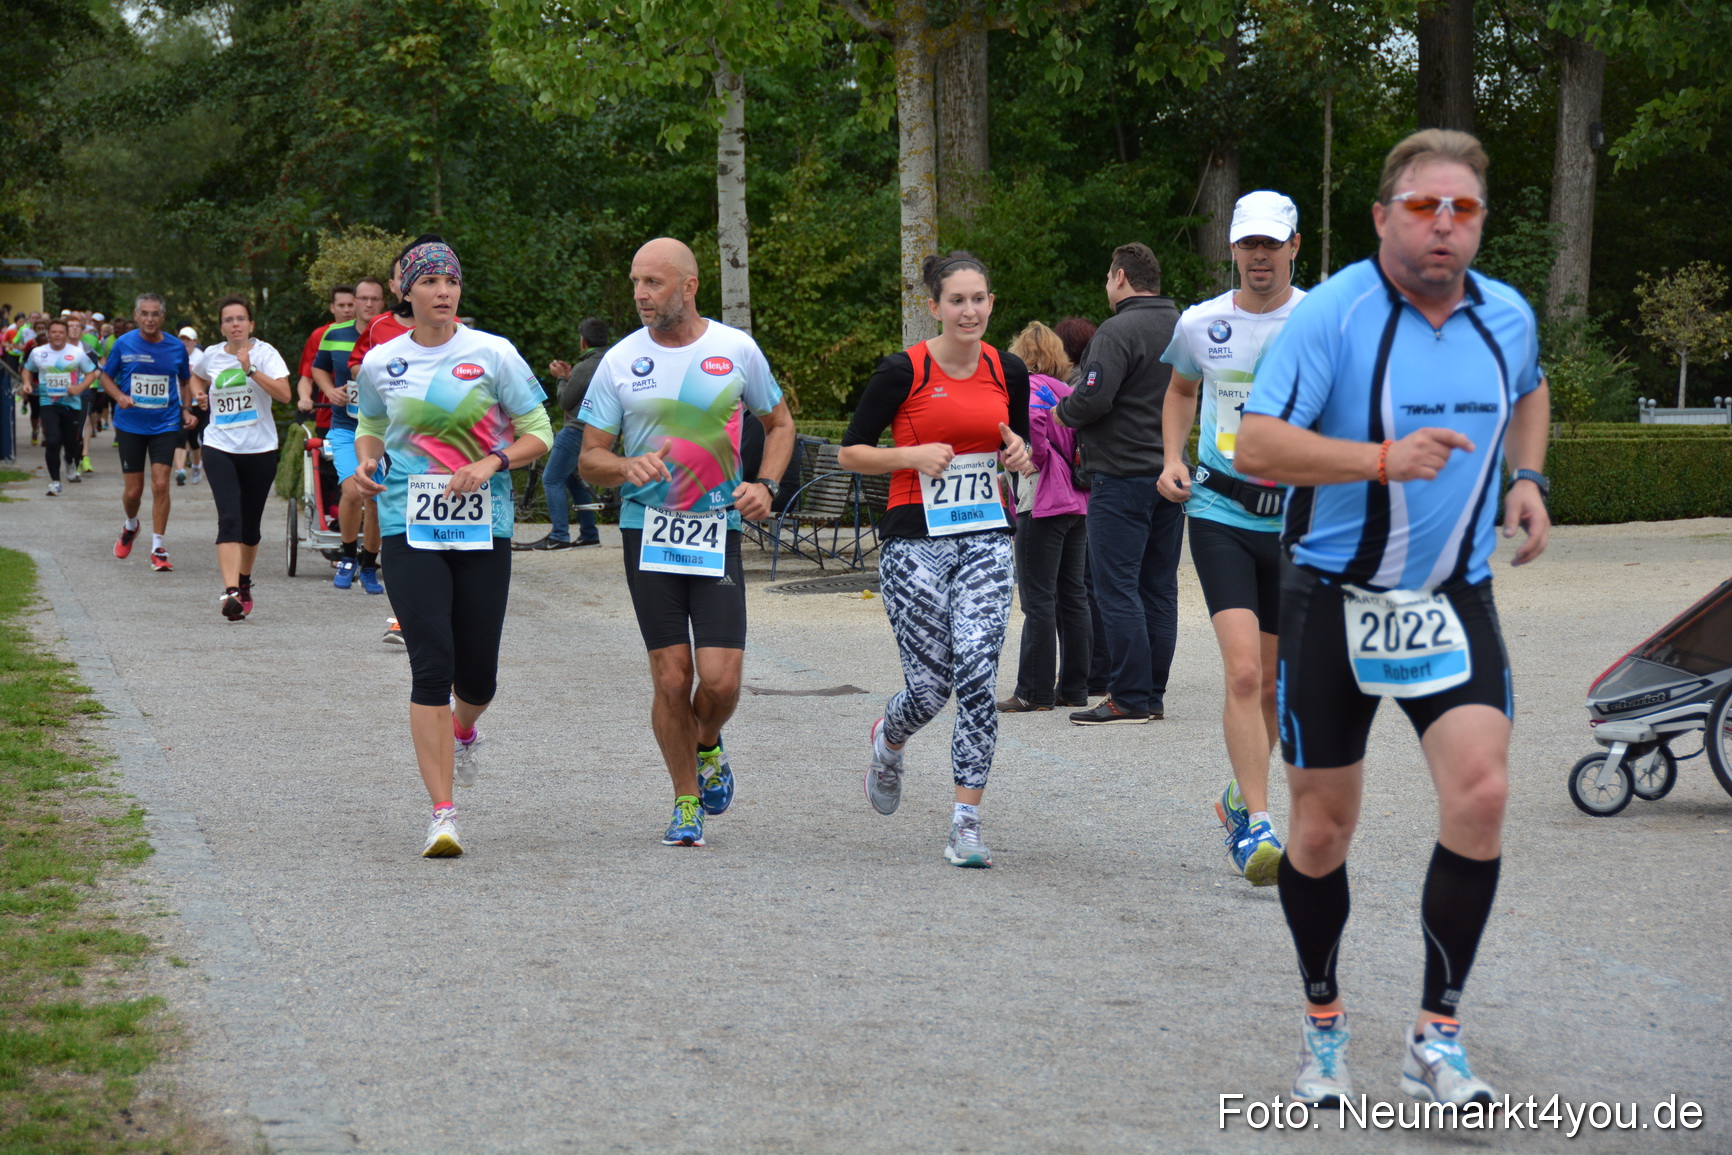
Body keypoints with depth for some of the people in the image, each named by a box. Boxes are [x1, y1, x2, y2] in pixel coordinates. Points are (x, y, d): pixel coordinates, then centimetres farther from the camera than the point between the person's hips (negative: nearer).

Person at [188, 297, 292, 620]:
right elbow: (196, 374, 31)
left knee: (250, 524, 11)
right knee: (229, 519, -16)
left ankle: (244, 582, 34)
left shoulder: (264, 353, -3)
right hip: (220, 448, 0)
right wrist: (199, 395, 11)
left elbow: (285, 394, -17)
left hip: (260, 450, 0)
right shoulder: (211, 356, 6)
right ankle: (231, 592, -26)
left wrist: (251, 370, -23)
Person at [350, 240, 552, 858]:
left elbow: (538, 435, 4)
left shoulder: (493, 354, 0)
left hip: (484, 529, 0)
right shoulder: (380, 364, 5)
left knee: (477, 676, 6)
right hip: (410, 529, 0)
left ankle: (464, 729, 45)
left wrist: (491, 463, -14)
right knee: (431, 666, -13)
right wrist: (365, 462, 0)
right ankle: (442, 814, -9)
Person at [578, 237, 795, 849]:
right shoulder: (620, 360, 0)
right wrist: (627, 467, -19)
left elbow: (779, 423, 15)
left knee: (720, 681, -9)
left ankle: (708, 747, 26)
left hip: (717, 531, 0)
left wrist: (765, 485, -2)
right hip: (648, 534, 0)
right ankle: (686, 801, 19)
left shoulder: (737, 350, 1)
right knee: (671, 679, -1)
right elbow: (589, 459, 3)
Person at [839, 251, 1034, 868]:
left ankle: (966, 822, -7)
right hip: (915, 540, -3)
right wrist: (913, 454, -15)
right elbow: (850, 453, -1)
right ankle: (886, 741, 35)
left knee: (976, 674, -12)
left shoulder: (1008, 370, 6)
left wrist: (1020, 453, -1)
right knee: (930, 686, -2)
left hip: (986, 539, 3)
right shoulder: (903, 372, -6)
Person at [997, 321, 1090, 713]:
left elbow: (1032, 420, -26)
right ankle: (1074, 686, 14)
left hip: (1042, 503, -8)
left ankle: (1034, 691, -3)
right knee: (1073, 594, 11)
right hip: (1078, 502, 8)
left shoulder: (1030, 386, -7)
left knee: (1038, 598, -5)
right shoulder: (1069, 391, 13)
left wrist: (1036, 458, -11)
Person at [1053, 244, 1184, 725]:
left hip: (1123, 475, -8)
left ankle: (1130, 698, -6)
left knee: (1116, 587, -5)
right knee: (1159, 587, 11)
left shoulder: (1118, 332, -14)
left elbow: (1094, 399, -22)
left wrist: (1063, 412, -3)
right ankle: (1154, 694, 14)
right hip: (1172, 475, 8)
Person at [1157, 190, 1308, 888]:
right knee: (1243, 672, -17)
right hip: (1220, 512, -1)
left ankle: (1238, 798, 32)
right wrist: (1172, 459, 7)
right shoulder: (1200, 324, 2)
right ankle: (1258, 825, -14)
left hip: (1297, 517, 1)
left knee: (1271, 684, 10)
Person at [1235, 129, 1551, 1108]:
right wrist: (1385, 459, -33)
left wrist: (1529, 479, 11)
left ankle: (1437, 1038, -4)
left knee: (1481, 794, -16)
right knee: (1323, 824, 5)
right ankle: (1324, 1025, 27)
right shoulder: (1332, 315, -15)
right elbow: (1255, 447, -23)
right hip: (1333, 600, -3)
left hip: (1455, 601, 3)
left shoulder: (1509, 316, 2)